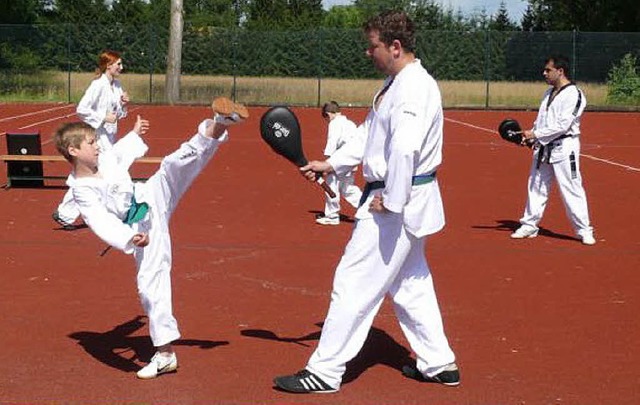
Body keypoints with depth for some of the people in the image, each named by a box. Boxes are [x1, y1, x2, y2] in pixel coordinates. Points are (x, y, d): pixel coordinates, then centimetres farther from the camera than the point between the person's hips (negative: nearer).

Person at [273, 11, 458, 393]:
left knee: (354, 283, -5)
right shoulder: (396, 84, 13)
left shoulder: (414, 88, -20)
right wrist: (330, 164, 11)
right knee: (411, 283, 20)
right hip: (410, 203, 11)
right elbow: (368, 136, 19)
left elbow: (404, 149, -32)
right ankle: (439, 364, 30)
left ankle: (325, 373, 2)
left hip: (399, 202, -11)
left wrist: (390, 201, -26)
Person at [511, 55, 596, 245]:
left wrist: (535, 134, -18)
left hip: (564, 148, -8)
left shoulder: (574, 95, -14)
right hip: (544, 148, 8)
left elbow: (562, 125, -21)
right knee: (536, 187, 13)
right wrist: (530, 136, 2)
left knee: (571, 189, -6)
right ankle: (529, 225, 23)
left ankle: (584, 230, 2)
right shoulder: (549, 93, 14)